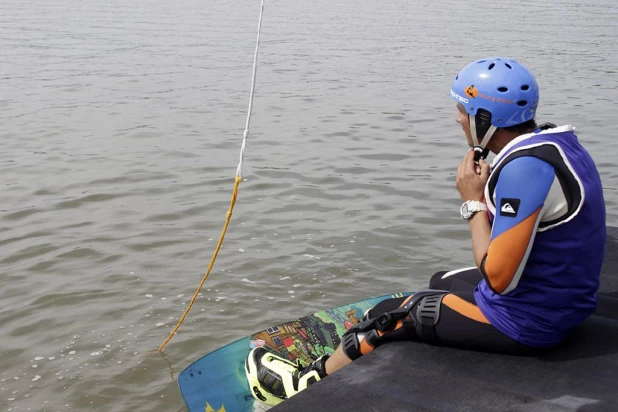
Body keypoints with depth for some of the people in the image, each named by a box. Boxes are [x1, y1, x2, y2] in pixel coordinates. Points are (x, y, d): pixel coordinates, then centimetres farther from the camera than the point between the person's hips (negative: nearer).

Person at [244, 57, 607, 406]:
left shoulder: (526, 166, -28)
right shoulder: (556, 142, 3)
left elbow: (499, 278, -26)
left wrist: (474, 202, -15)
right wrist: (486, 196, -6)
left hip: (524, 318, -9)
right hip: (560, 299, 9)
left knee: (388, 317, 6)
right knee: (440, 283, 29)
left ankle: (304, 387, 28)